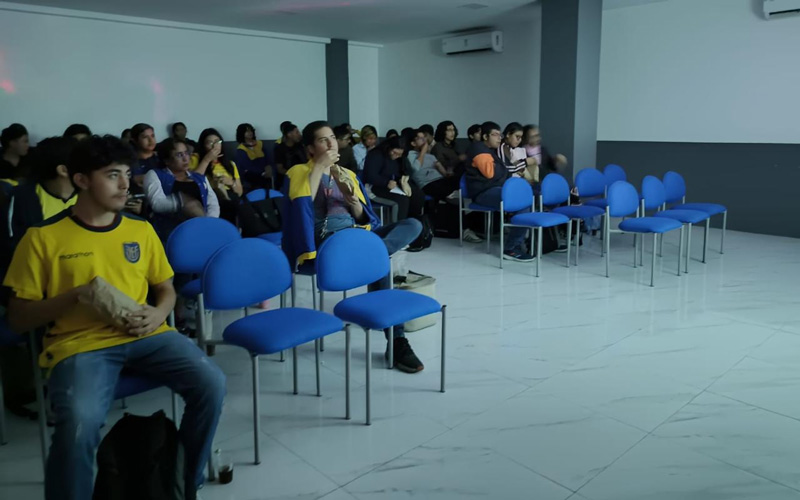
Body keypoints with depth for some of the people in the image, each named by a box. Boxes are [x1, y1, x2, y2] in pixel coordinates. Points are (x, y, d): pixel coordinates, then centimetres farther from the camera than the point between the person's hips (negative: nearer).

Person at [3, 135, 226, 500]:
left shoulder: (142, 230, 11)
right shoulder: (43, 237, 0)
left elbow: (166, 289, 20)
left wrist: (158, 313, -3)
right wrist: (73, 296, -14)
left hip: (144, 336, 4)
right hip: (80, 344, -3)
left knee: (211, 383, -19)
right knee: (79, 423, -33)